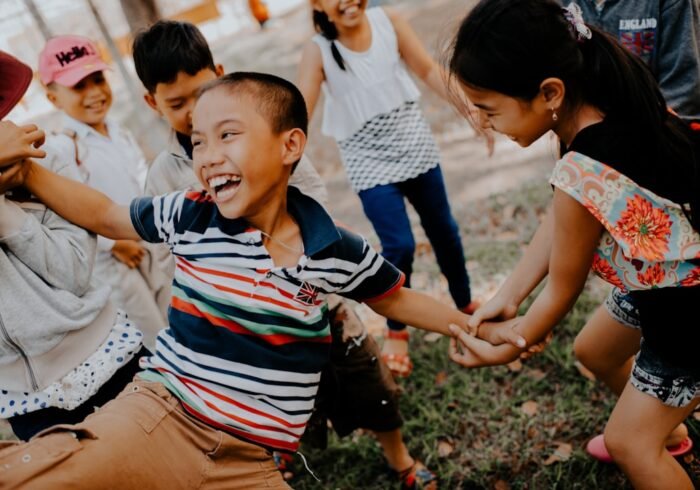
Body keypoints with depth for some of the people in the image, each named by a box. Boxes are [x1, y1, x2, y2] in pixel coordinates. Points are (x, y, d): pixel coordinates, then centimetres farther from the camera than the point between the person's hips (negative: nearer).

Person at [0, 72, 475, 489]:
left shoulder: (337, 251, -4)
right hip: (159, 414, -2)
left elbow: (395, 299, 13)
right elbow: (105, 214, 14)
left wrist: (464, 323, 6)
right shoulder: (189, 216, -2)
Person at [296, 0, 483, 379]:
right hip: (369, 161, -3)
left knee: (443, 229, 15)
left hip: (415, 144, 4)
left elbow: (428, 70, 1)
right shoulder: (318, 51, -15)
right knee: (399, 246, -7)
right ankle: (396, 331, 19)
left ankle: (465, 303, 41)